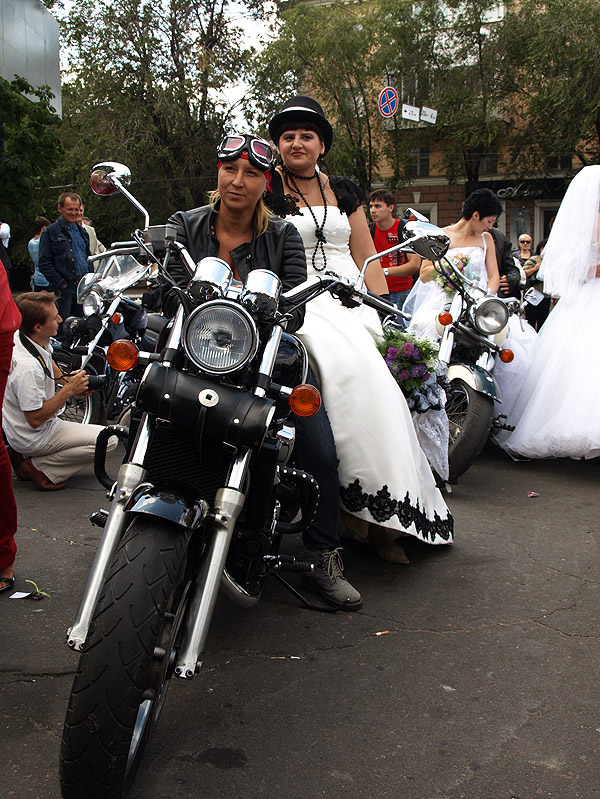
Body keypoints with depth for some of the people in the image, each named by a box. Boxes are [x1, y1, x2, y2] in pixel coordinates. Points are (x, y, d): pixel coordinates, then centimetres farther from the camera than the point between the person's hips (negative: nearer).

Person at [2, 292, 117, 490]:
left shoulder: (39, 340, -6)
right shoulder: (28, 368, -34)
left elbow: (49, 362, 19)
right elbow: (35, 419, -28)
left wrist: (67, 380, 4)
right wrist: (68, 390, -24)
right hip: (34, 437, -9)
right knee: (107, 440, -13)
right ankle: (41, 467, -6)